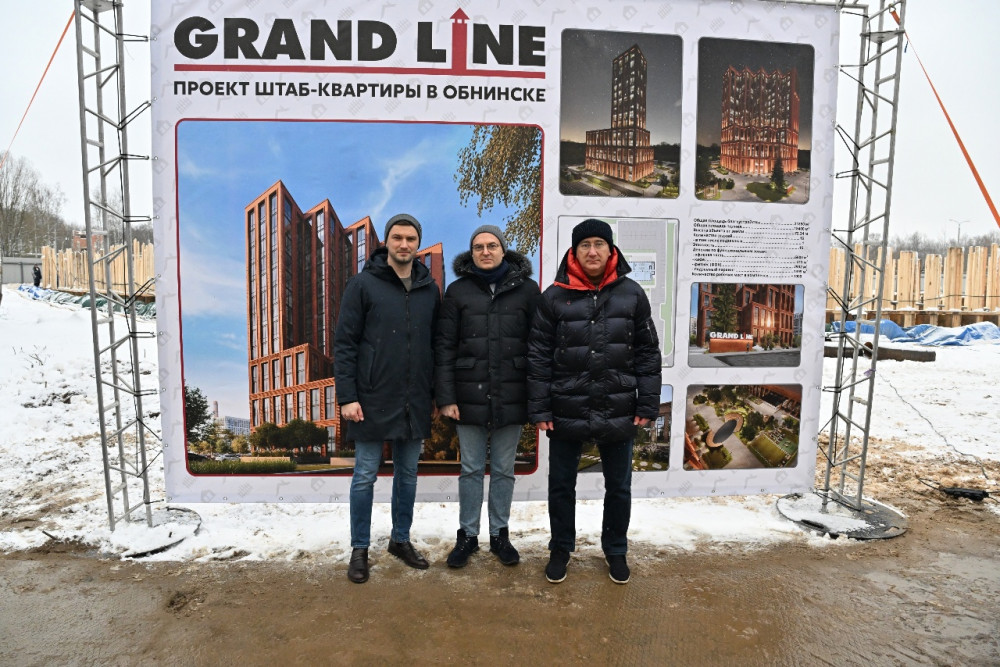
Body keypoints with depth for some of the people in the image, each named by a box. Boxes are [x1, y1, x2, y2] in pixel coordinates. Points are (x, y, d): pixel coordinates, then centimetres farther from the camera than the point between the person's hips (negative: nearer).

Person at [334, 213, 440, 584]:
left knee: (408, 474, 15)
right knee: (365, 476, 8)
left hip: (415, 403, 4)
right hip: (373, 400, -4)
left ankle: (401, 540, 32)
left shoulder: (430, 289, 6)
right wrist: (347, 396, -12)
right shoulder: (363, 284, -5)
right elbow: (344, 344, -7)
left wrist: (435, 394, 10)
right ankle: (360, 549, 24)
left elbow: (437, 345, 11)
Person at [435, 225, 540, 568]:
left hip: (511, 397, 0)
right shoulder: (458, 290, 1)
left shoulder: (527, 289, 1)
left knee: (503, 470, 13)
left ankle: (500, 534, 29)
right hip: (470, 396, 0)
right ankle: (467, 535, 27)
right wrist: (445, 398, -6)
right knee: (471, 470, 11)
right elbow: (444, 347, -1)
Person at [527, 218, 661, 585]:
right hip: (566, 413, -1)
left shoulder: (631, 294, 0)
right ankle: (560, 549, 36)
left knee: (619, 487, 16)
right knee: (561, 485, 14)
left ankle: (616, 550, 38)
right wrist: (539, 409, -8)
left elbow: (648, 353, 2)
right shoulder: (554, 297, -4)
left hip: (618, 413, 1)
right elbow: (538, 357, -4)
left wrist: (647, 405, -2)